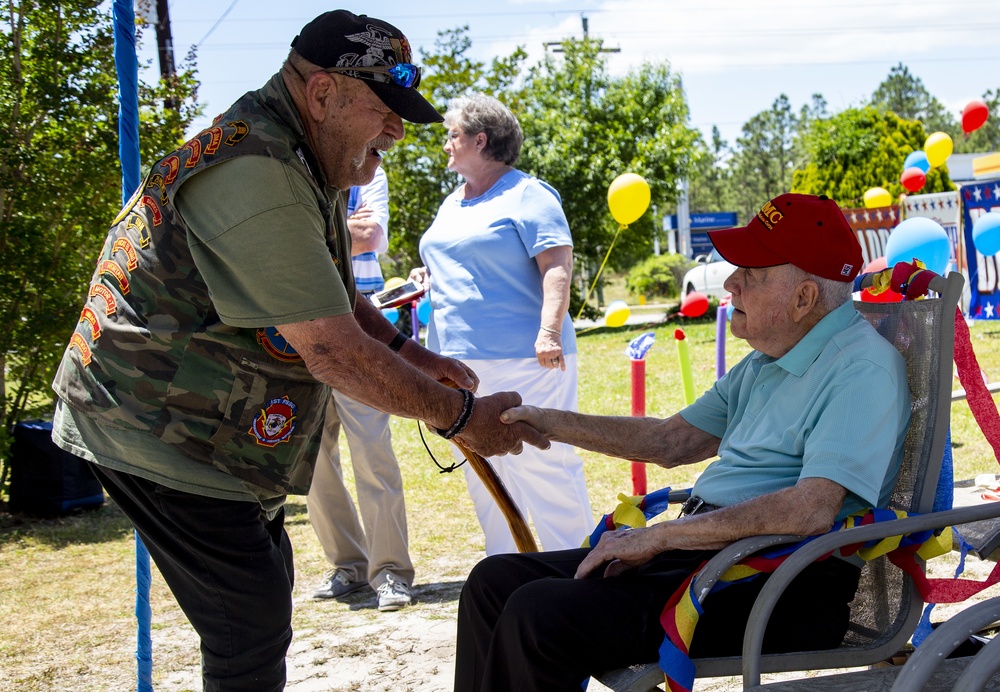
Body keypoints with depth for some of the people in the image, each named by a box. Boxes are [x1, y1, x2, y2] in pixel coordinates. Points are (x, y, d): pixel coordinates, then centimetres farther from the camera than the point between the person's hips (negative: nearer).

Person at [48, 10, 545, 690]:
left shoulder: (302, 161, 8)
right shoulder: (253, 177, -28)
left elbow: (332, 293, 21)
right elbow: (331, 349, -28)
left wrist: (405, 350, 3)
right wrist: (462, 416, -19)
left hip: (218, 426, 11)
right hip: (159, 429, -11)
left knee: (265, 594, 18)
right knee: (253, 620, -9)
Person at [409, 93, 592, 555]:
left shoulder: (527, 195, -6)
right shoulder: (452, 204, 20)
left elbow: (557, 266, -14)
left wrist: (549, 331, -26)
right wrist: (428, 275, 10)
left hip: (521, 359, -8)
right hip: (457, 361, 8)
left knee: (541, 466, -7)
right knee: (481, 474, 11)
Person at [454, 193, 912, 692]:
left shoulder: (862, 367, -13)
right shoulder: (765, 363, 19)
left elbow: (811, 511, -25)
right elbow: (673, 441, 24)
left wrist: (659, 535, -20)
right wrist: (546, 421, 17)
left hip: (776, 587, -10)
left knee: (539, 614, -25)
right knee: (495, 581, 3)